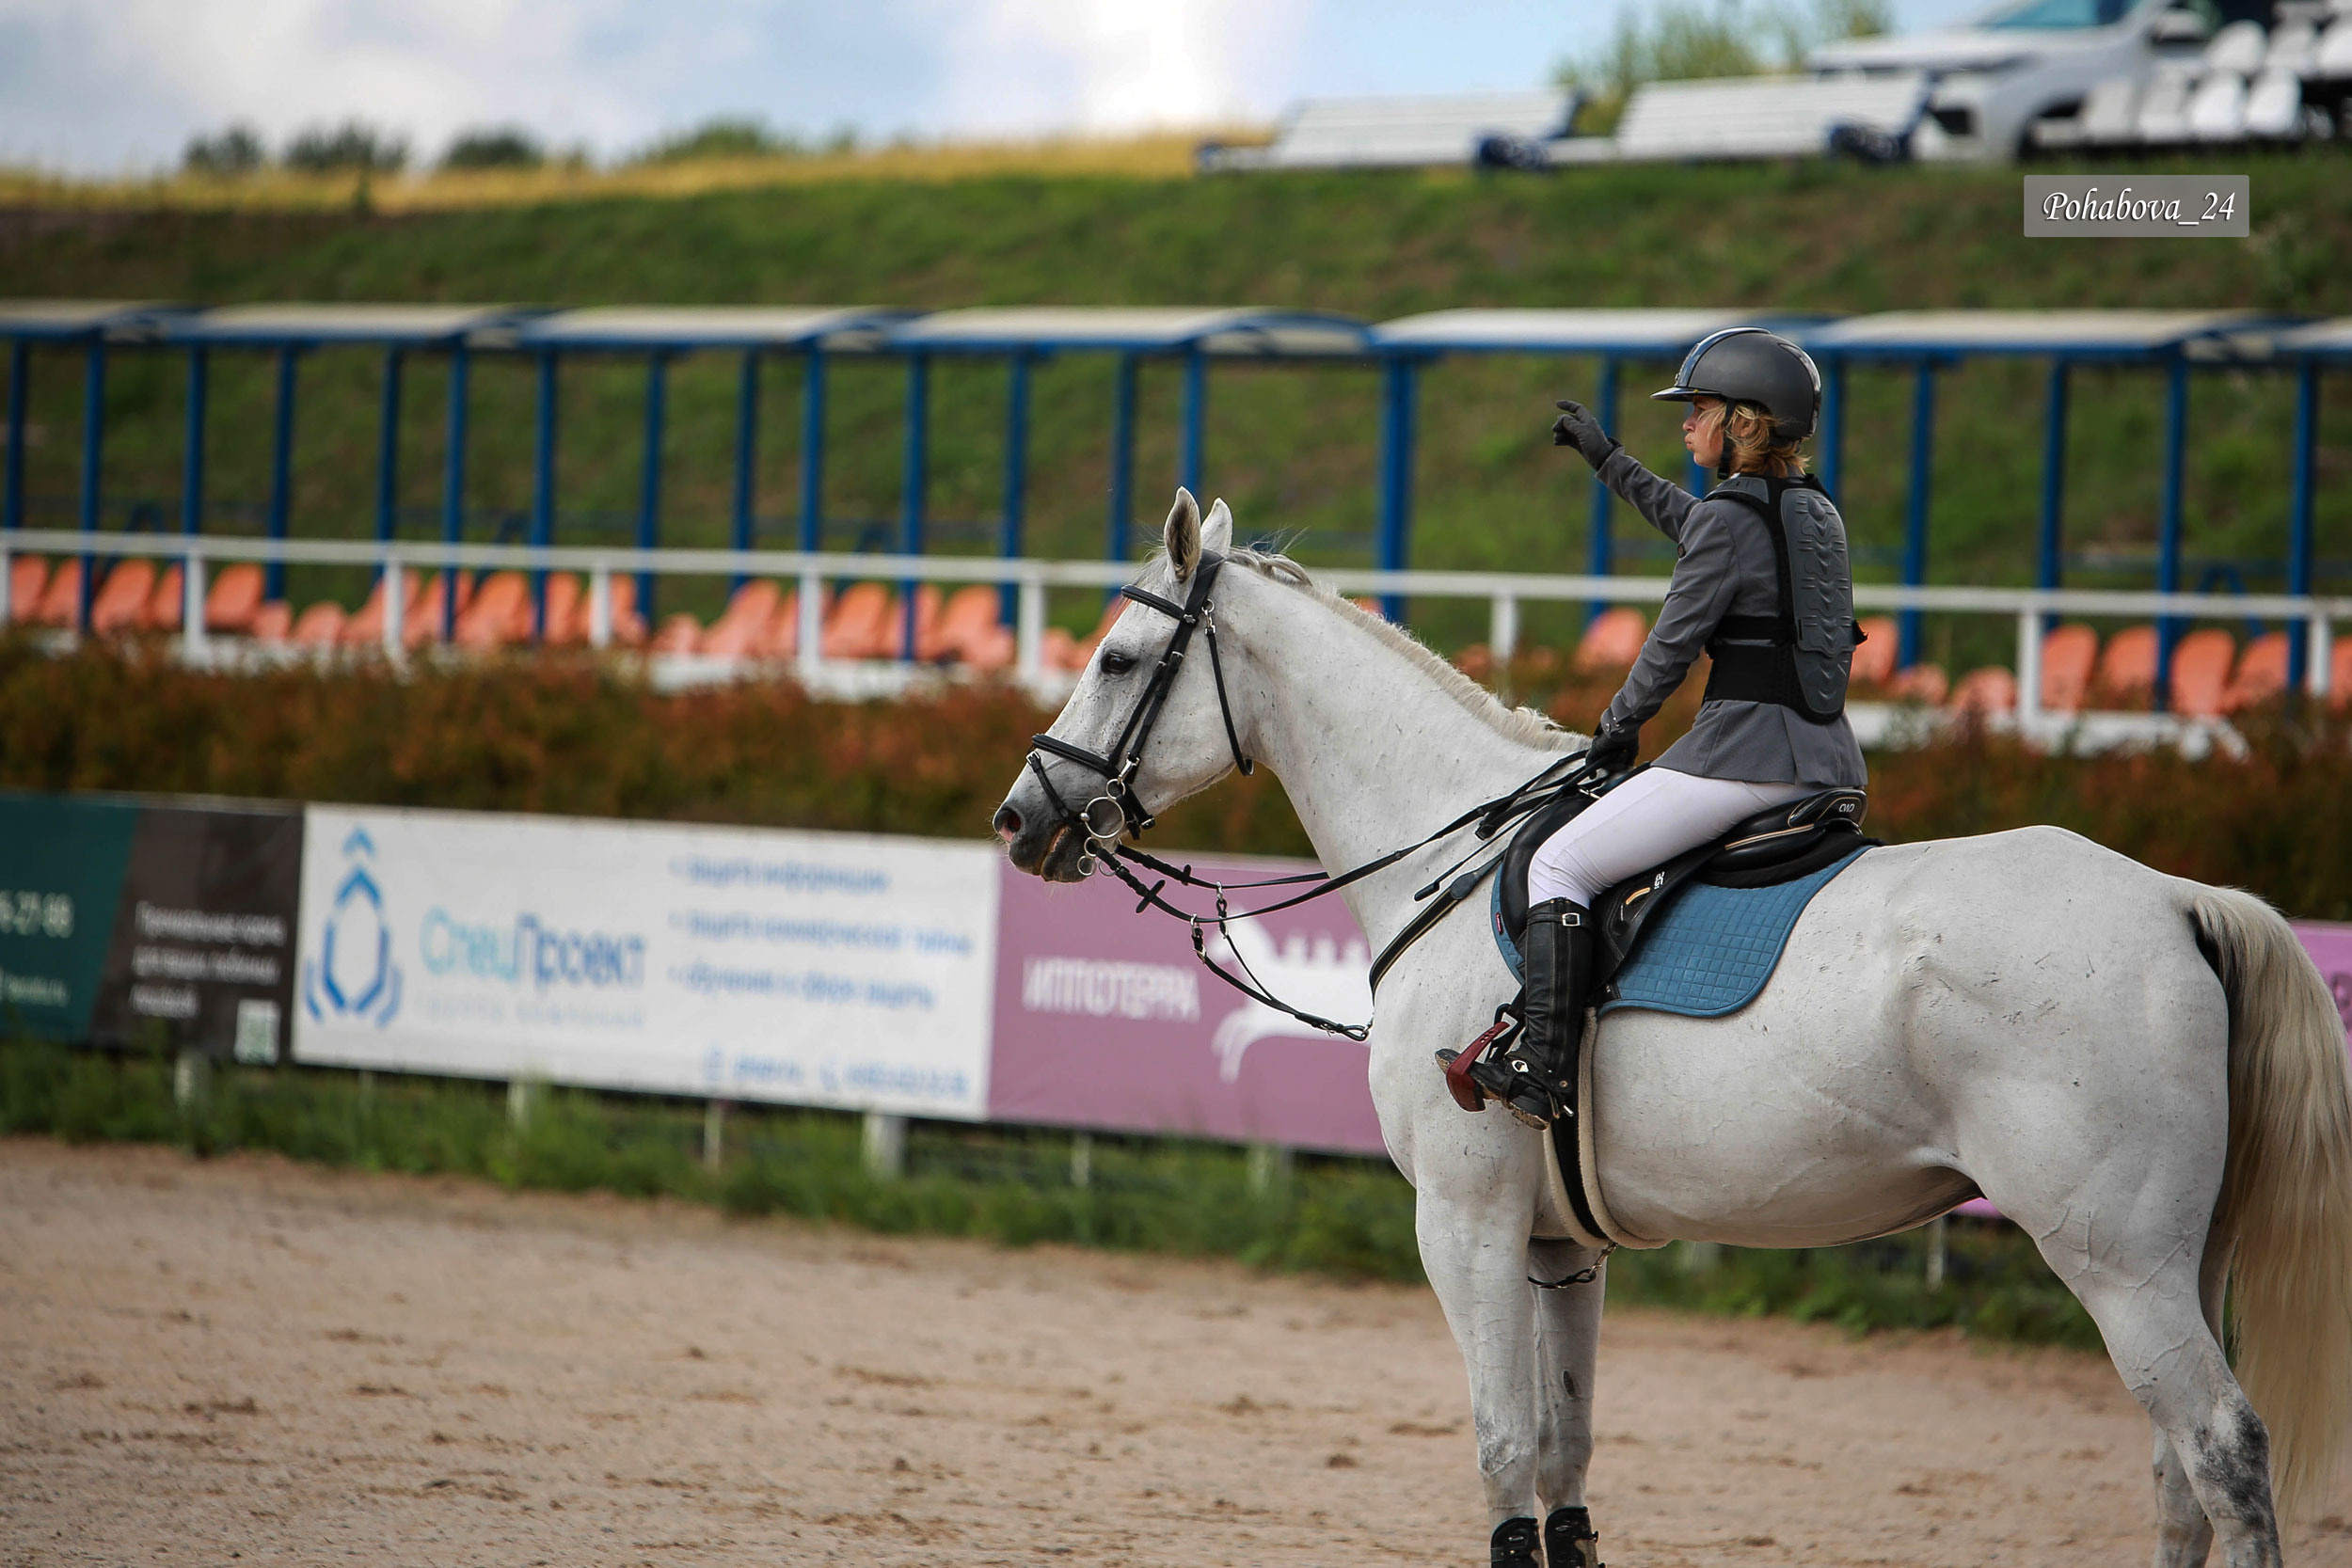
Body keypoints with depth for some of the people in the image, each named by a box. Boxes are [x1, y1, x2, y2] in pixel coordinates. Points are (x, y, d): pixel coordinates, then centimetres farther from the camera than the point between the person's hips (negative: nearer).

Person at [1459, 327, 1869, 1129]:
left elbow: (1670, 649, -8)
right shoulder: (1815, 511, 15)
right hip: (1829, 757, 9)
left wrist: (1617, 726, 10)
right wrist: (1606, 457, 45)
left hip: (1745, 748, -9)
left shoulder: (1730, 521, -12)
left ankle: (1539, 1066, -13)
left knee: (1560, 865, -3)